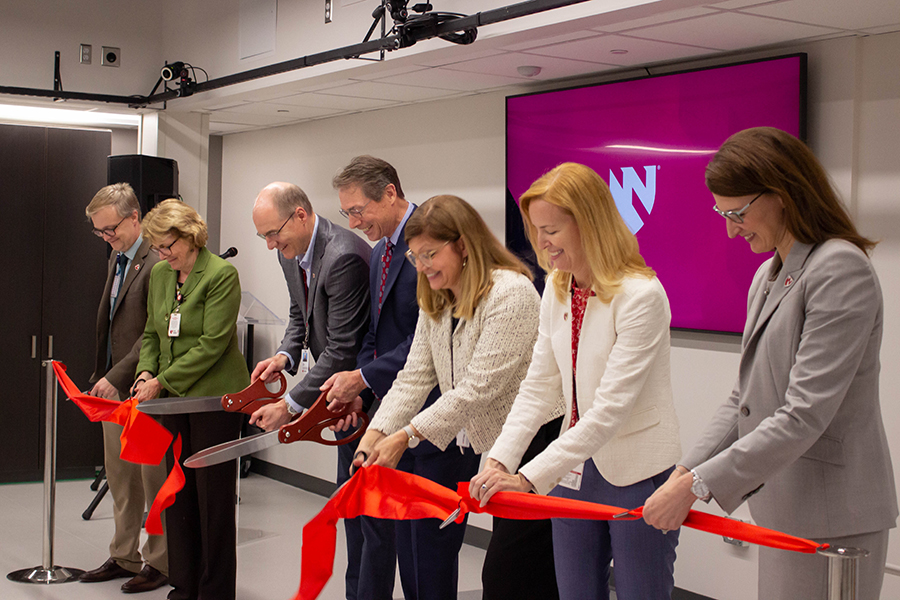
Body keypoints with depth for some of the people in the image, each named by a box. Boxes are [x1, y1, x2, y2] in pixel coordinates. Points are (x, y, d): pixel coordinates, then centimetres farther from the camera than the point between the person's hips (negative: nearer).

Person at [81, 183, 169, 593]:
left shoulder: (157, 262, -16)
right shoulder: (117, 258, 14)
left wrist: (117, 377, -20)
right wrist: (101, 377, 15)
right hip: (113, 389, 9)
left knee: (154, 478, 1)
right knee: (119, 478, 15)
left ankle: (159, 563, 12)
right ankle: (124, 556, 26)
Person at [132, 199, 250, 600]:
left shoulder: (221, 274, -12)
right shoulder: (159, 273, 10)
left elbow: (212, 343, -16)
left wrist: (162, 381, -14)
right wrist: (147, 372, -1)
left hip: (214, 398, -7)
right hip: (173, 398, 7)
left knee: (213, 493, -1)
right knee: (178, 489, 10)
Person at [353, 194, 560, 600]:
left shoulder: (511, 293, -22)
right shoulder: (435, 300, 6)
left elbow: (478, 389, -26)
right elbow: (414, 377, 2)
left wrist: (406, 436, -26)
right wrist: (375, 435, -12)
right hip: (461, 436, 8)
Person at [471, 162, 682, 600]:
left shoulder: (641, 295, -20)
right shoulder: (556, 289, 4)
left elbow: (611, 408, -25)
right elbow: (538, 386, 3)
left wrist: (530, 476, -29)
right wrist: (499, 459, -11)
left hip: (638, 472, -6)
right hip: (575, 469, 7)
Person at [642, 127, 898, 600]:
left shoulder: (840, 269, -15)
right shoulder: (768, 276, 14)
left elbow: (805, 416, -21)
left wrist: (697, 486, -20)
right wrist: (685, 472, 1)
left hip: (832, 519, -8)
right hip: (782, 508, 8)